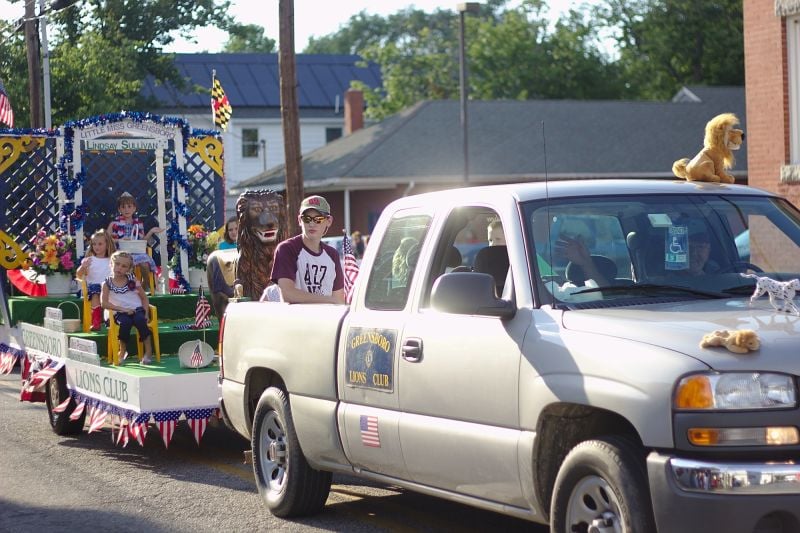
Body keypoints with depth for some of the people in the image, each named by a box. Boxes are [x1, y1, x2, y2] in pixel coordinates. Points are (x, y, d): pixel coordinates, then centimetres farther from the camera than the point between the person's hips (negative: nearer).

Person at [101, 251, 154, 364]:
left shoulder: (132, 280, 9)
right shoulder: (107, 283, 4)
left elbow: (144, 297, 13)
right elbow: (104, 303, -4)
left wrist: (146, 313, -4)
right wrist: (122, 309, -14)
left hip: (136, 309, 1)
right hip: (120, 312, -1)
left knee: (140, 320, -33)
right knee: (125, 322, -35)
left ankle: (148, 351, -21)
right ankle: (122, 352, -14)